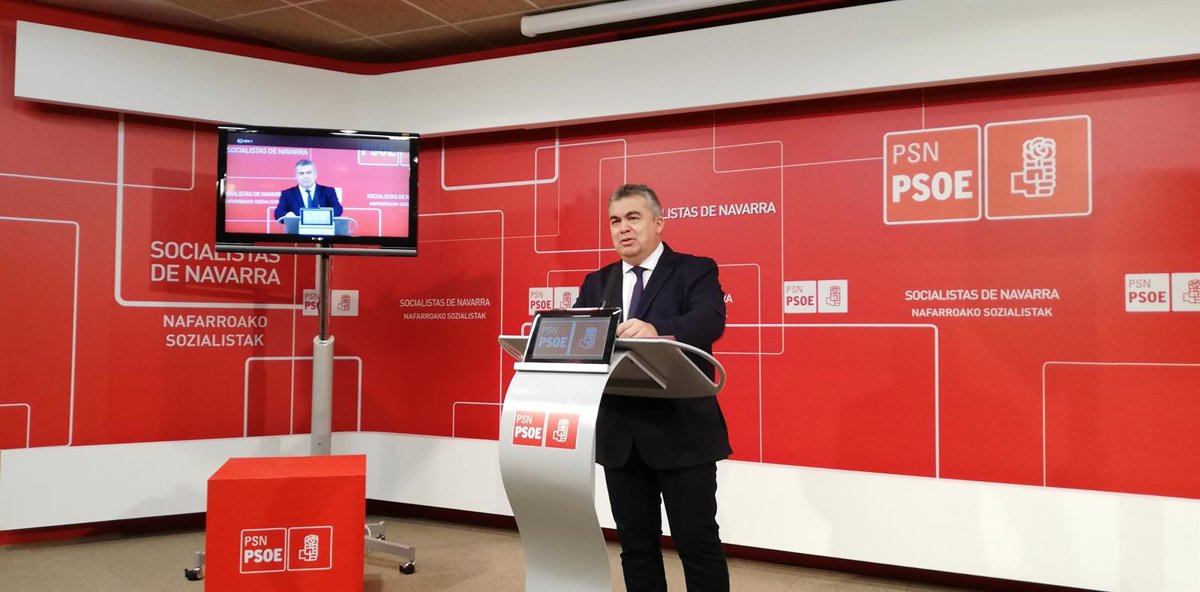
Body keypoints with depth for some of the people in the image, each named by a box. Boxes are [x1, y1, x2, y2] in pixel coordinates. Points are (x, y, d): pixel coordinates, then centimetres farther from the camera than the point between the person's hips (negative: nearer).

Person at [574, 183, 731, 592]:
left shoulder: (694, 270, -3)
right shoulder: (597, 283, 13)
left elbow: (710, 320, -21)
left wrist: (655, 329, -40)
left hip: (681, 431, -4)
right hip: (619, 435, 5)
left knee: (698, 542, 3)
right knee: (635, 544, 14)